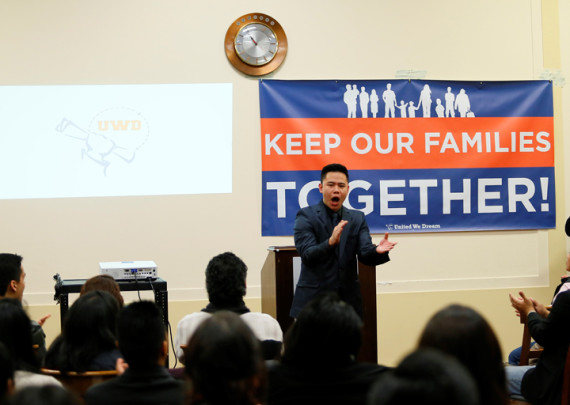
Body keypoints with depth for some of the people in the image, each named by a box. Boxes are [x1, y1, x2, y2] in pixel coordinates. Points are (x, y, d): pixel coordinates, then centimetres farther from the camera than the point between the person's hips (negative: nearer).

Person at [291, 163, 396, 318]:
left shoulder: (357, 218, 11)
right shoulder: (306, 216, -2)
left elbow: (365, 254, -1)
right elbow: (307, 255, -15)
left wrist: (377, 250, -24)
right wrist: (331, 242, -33)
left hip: (348, 299, 4)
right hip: (313, 301, -4)